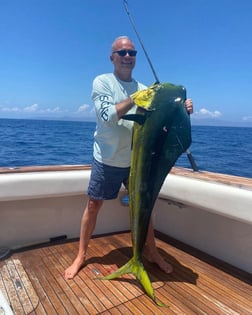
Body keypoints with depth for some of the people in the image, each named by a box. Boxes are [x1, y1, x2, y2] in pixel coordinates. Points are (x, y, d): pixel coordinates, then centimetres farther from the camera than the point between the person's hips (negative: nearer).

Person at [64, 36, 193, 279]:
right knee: (93, 205, 6)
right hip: (107, 160, -3)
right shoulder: (102, 82, -5)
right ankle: (81, 255, 27)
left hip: (137, 160, 4)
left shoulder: (143, 89, 6)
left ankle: (152, 252, 32)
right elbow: (107, 117, -20)